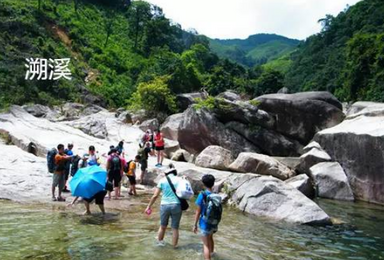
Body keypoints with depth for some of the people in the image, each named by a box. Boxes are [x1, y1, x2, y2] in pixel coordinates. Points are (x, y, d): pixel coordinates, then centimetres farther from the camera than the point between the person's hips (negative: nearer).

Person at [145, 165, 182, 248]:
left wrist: (149, 206, 6)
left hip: (165, 205, 1)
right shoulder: (179, 180, 2)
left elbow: (155, 195, -1)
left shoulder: (163, 180, 2)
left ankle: (159, 241, 40)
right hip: (176, 206, -1)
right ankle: (174, 246, 22)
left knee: (163, 226, 22)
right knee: (175, 228, 11)